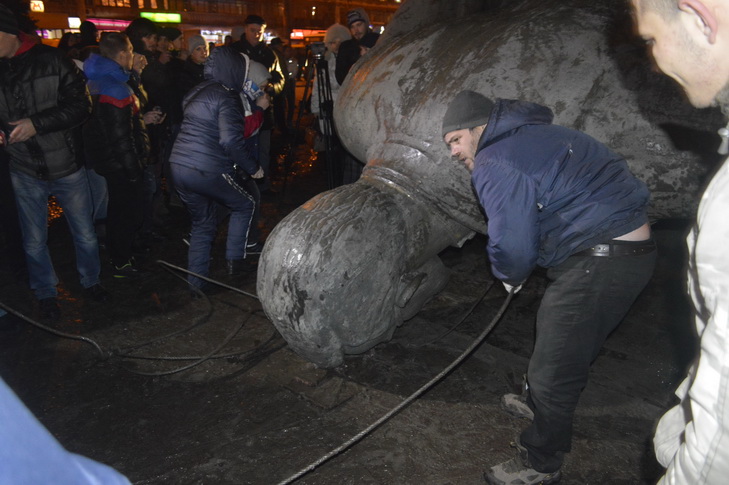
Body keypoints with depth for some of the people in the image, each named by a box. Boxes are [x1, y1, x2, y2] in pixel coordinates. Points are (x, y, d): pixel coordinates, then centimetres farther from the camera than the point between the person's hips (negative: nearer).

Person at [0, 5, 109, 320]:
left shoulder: (51, 60, -9)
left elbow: (80, 105, -12)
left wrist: (37, 124, -21)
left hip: (66, 166, -1)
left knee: (85, 234, 13)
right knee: (34, 242, 13)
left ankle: (91, 280, 37)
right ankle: (45, 293, 34)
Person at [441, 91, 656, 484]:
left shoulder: (495, 163, -15)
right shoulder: (532, 135, 17)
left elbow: (512, 247, -19)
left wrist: (509, 275, 2)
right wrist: (515, 272, 20)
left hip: (601, 261, -11)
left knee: (555, 364, 1)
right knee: (560, 340, 27)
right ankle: (539, 404, 50)